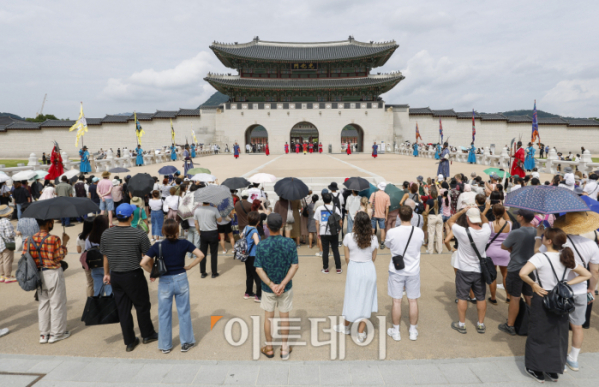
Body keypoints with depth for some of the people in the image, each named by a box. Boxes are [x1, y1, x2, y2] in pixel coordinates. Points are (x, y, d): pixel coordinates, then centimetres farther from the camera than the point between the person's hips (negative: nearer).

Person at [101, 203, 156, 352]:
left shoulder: (106, 234, -2)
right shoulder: (139, 234, -15)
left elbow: (105, 256, 8)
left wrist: (107, 274, 22)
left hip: (115, 276, 4)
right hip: (134, 275, -4)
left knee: (123, 309, 12)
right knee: (142, 306, 14)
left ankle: (129, 341, 22)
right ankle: (147, 335, 29)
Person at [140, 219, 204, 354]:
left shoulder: (158, 246, -11)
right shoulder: (184, 243, -9)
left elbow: (143, 263, -16)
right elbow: (200, 255, -13)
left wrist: (153, 272, 0)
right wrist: (188, 267, -3)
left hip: (165, 282, 0)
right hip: (181, 280, 0)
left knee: (164, 314, 13)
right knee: (184, 312, 13)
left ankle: (165, 346, 24)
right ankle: (186, 343, 23)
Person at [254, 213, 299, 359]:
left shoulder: (261, 246, -16)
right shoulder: (290, 243, -15)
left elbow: (258, 269, -16)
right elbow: (295, 266, -15)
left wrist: (271, 285, -17)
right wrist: (283, 284, -18)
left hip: (267, 288, 0)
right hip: (286, 287, 0)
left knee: (268, 317, 16)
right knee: (284, 317, 15)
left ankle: (269, 348, 30)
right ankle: (285, 349, 28)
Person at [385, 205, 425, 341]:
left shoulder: (392, 232, -16)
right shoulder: (419, 232, -11)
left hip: (396, 271, -1)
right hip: (413, 271, 2)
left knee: (396, 301, 9)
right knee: (413, 301, 14)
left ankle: (396, 331, 21)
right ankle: (413, 331, 27)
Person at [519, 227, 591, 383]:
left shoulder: (541, 257, -19)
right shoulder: (567, 258, -1)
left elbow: (523, 273, -33)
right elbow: (586, 274, 8)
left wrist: (534, 285, -15)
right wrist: (566, 284, 1)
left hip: (542, 298, -5)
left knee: (538, 335, 9)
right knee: (558, 335, 16)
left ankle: (537, 371, 19)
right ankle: (554, 371, 28)